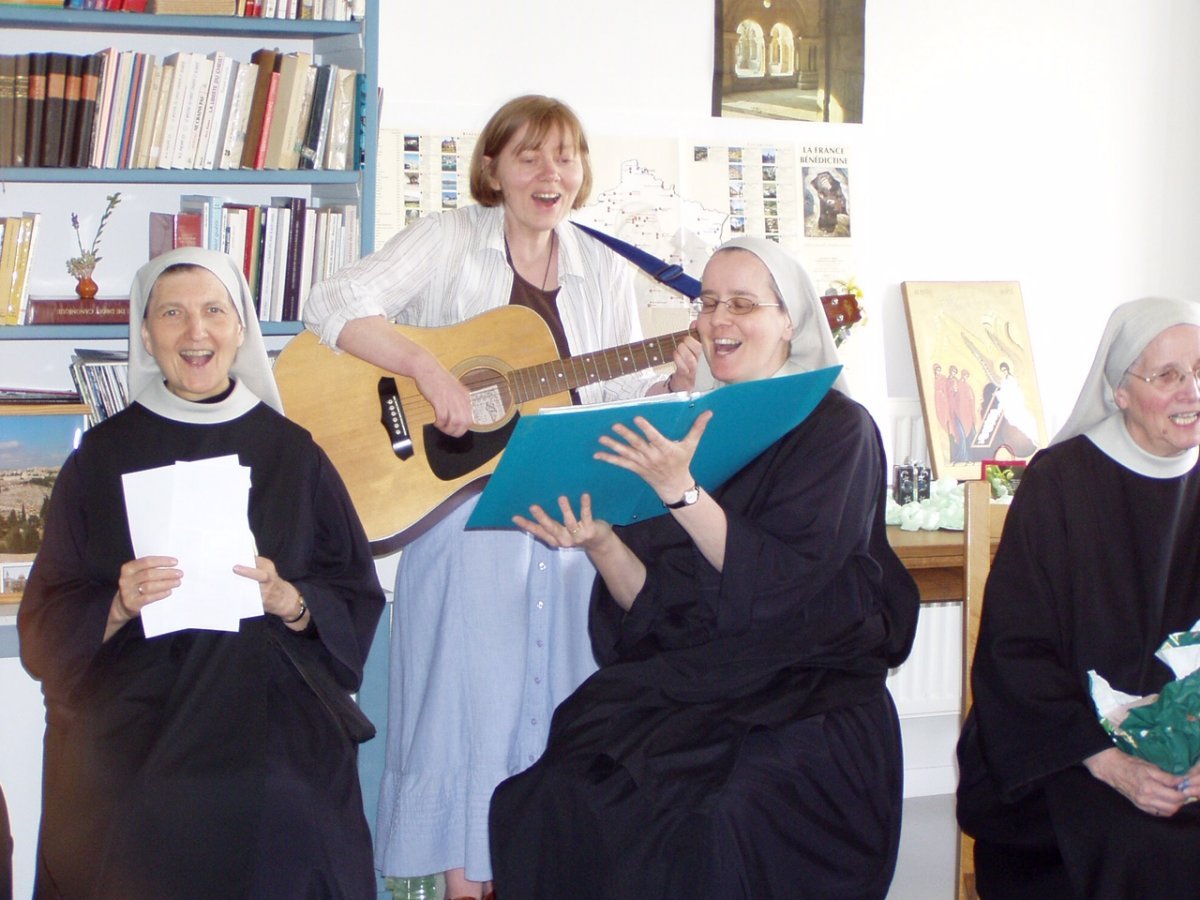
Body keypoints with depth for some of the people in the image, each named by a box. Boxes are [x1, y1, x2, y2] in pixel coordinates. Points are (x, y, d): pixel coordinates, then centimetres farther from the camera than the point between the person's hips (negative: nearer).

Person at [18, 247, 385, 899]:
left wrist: (286, 600, -15)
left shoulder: (290, 453, 7)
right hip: (131, 762, 0)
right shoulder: (104, 455, 5)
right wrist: (120, 605, -17)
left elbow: (358, 605, 6)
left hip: (274, 748, 1)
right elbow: (47, 624, 4)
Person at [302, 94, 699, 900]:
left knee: (559, 705, 7)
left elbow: (615, 401, 13)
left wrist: (669, 382, -7)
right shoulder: (451, 241, -1)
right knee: (469, 703, -1)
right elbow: (335, 305, -13)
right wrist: (428, 367, -24)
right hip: (466, 513, -4)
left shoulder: (605, 272, 12)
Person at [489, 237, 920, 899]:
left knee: (721, 821, -33)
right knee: (552, 799, -22)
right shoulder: (689, 429, 15)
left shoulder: (837, 428, 0)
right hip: (683, 684, 5)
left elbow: (783, 579, -15)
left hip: (808, 692, -4)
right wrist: (600, 544, -11)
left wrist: (682, 492, -22)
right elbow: (649, 602, 9)